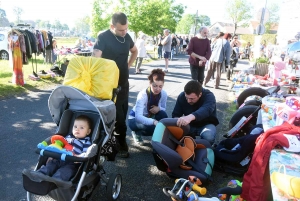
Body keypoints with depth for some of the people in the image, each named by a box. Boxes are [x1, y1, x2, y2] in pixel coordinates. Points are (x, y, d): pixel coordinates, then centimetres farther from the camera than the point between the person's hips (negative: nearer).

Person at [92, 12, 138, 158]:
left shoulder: (127, 36, 3)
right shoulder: (103, 37, -17)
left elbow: (134, 51, 22)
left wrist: (128, 65, 11)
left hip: (124, 82, 7)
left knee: (123, 114, 14)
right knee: (119, 118, -3)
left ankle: (113, 140, 32)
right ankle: (121, 146, 14)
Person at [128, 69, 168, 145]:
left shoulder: (164, 94, -20)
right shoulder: (143, 94, -34)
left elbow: (164, 109, -3)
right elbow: (138, 116, -43)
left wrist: (159, 108, -29)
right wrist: (153, 121, -60)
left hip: (149, 117, 4)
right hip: (135, 119, -4)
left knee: (162, 114, -29)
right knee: (151, 127, -35)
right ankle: (137, 132, 0)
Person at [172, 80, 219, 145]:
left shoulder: (209, 96, -27)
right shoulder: (182, 96, -14)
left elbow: (206, 110, -50)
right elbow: (175, 114, -10)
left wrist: (191, 117, -71)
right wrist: (178, 120, -36)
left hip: (206, 125, -3)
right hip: (189, 125, 3)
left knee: (208, 136, -38)